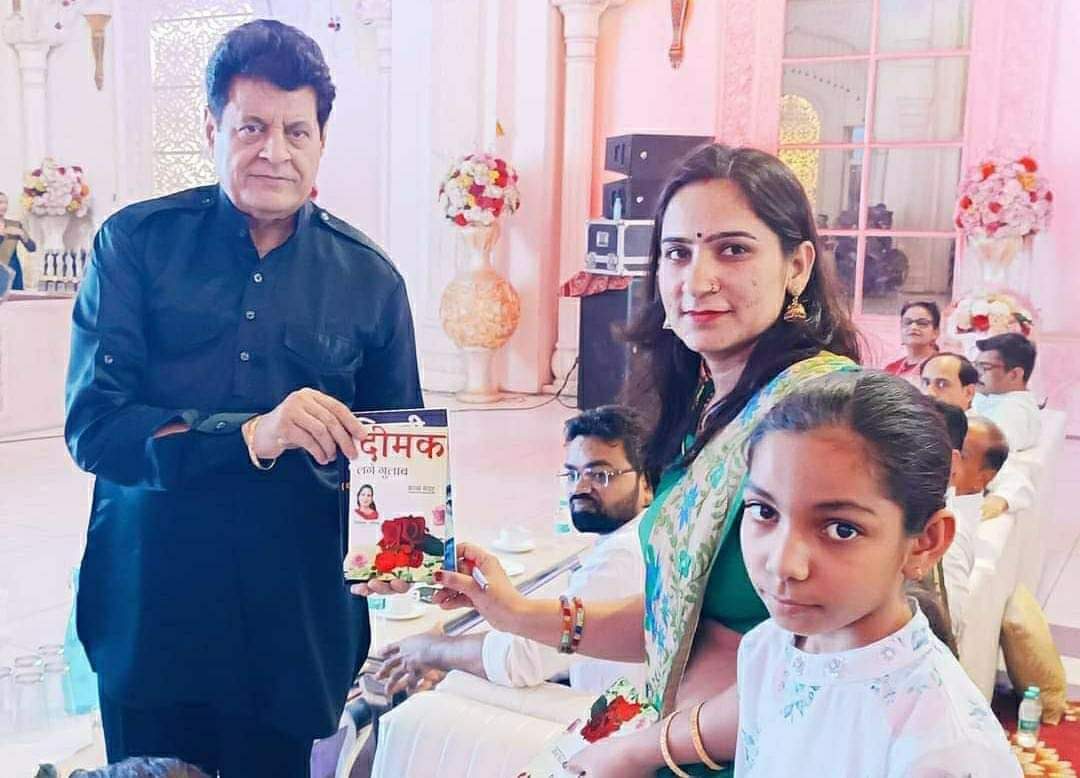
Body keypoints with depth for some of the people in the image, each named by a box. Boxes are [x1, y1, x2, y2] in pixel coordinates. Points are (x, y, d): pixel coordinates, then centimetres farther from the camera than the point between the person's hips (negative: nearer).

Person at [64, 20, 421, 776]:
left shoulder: (369, 278, 1)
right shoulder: (137, 243, -2)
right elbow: (92, 424, -11)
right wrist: (251, 435, -26)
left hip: (298, 618, 1)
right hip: (149, 606, 0)